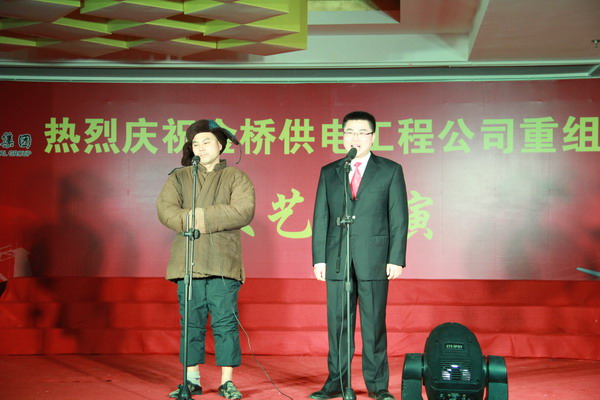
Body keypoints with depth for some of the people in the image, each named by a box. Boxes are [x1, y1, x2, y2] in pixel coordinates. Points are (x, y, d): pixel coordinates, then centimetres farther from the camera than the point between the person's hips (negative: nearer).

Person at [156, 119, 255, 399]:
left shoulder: (236, 177, 9)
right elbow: (165, 208, 1)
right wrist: (189, 222, -16)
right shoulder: (178, 178, 16)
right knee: (191, 322, 4)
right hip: (188, 262, 2)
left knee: (225, 322, -3)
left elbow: (244, 211, -7)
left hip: (223, 263, -2)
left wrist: (205, 216, -14)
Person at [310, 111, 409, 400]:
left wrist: (396, 259, -6)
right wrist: (319, 258, 3)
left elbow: (399, 218, 2)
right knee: (338, 323, 5)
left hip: (374, 259, -2)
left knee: (374, 324, 1)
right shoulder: (329, 173, 12)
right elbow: (320, 218, 10)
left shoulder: (390, 170, 5)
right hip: (337, 259, 2)